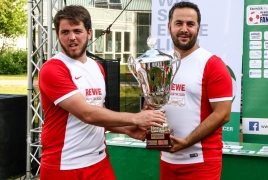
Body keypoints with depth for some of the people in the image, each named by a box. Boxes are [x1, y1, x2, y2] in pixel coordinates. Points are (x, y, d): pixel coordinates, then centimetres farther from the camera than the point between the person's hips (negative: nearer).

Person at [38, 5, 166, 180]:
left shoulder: (97, 68, 10)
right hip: (64, 166, -6)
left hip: (99, 160, 6)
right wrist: (135, 118, -18)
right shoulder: (52, 69, -14)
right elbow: (87, 114, -21)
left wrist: (126, 129, 0)